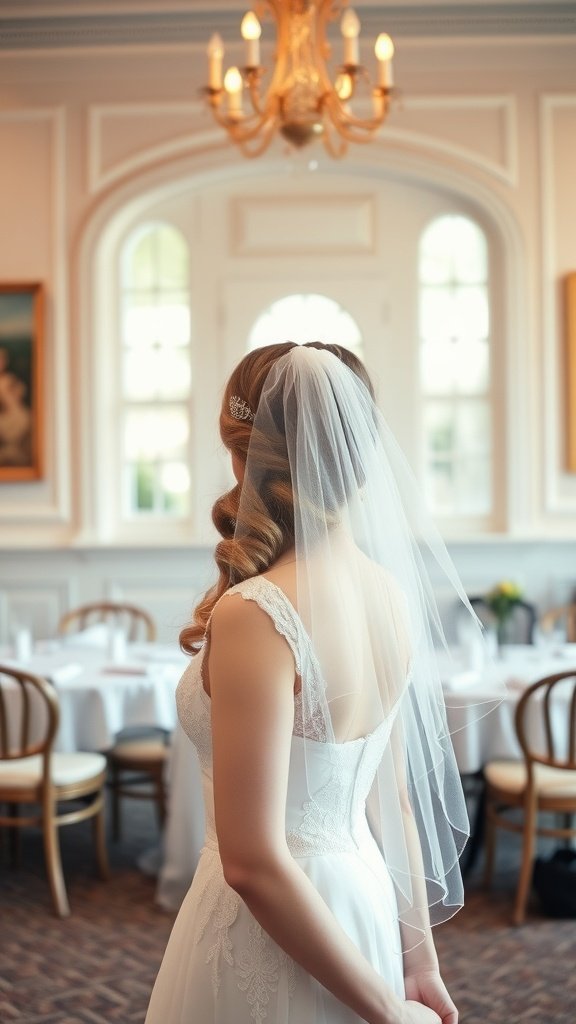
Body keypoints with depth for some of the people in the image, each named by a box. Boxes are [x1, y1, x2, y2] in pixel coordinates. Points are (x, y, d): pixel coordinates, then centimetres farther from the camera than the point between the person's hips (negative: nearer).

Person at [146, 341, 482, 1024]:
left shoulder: (253, 616, -26)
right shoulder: (389, 591, -5)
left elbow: (254, 862, -25)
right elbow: (395, 795, 3)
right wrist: (420, 960, 10)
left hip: (275, 933, -6)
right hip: (360, 900, 7)